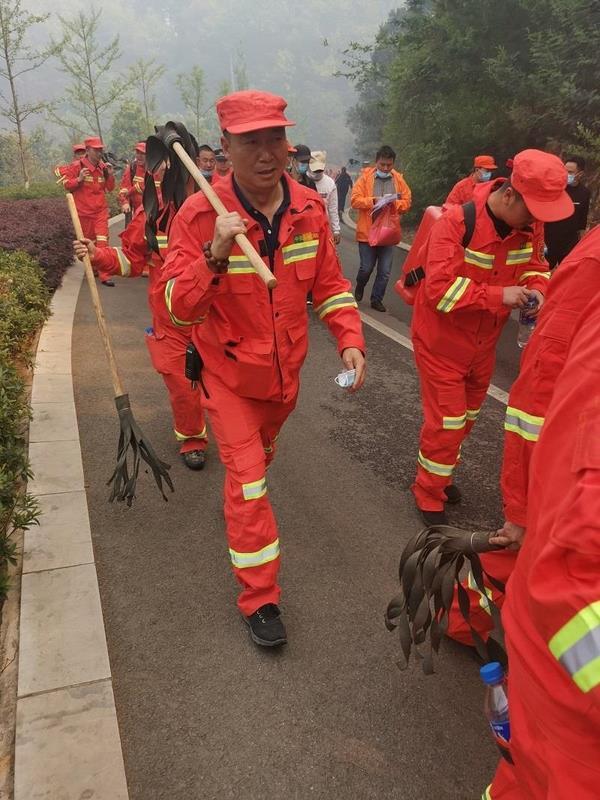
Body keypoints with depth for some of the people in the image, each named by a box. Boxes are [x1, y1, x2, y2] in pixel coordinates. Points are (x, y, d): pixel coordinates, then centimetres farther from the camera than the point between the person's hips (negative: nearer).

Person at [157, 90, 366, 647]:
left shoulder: (309, 208, -9)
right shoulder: (199, 215, -21)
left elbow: (329, 284, 0)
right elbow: (179, 307, -24)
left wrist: (349, 340, -13)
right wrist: (215, 254, -40)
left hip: (286, 367, 5)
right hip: (229, 371, -4)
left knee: (261, 451, 28)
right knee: (247, 477, -5)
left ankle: (240, 495, 62)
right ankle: (259, 598, 11)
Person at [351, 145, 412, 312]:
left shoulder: (398, 179, 6)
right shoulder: (365, 177, -2)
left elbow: (407, 202, 5)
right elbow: (355, 200, -8)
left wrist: (395, 204, -14)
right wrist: (372, 201, -21)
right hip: (367, 231, -2)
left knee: (385, 271, 3)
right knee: (367, 267, 4)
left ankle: (377, 299, 18)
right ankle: (360, 286, 35)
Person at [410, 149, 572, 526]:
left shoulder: (531, 224, -8)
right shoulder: (457, 221, -26)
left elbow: (535, 265, 8)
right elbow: (439, 288, -31)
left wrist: (537, 289, -16)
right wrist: (499, 295, -36)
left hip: (484, 342, 7)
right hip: (442, 340, -6)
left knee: (466, 417, 20)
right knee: (446, 421, -1)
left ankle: (440, 475, 43)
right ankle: (429, 494, 20)